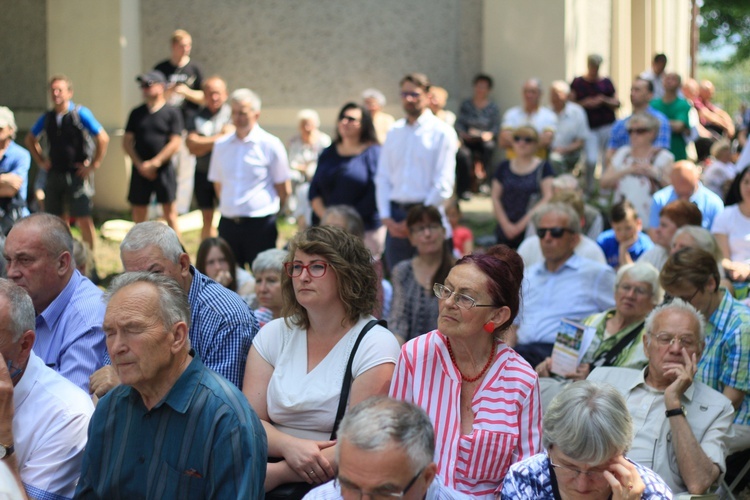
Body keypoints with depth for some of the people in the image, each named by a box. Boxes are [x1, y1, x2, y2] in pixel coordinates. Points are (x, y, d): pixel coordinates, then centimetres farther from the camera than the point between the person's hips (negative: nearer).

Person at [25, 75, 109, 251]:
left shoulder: (80, 113, -7)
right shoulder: (47, 117, 7)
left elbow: (103, 139, -9)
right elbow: (30, 139, 24)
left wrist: (93, 165, -8)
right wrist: (41, 161, 14)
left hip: (77, 175, -5)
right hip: (54, 175, 5)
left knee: (84, 219, -8)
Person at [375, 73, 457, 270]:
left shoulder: (442, 133, -1)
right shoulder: (394, 132, 14)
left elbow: (443, 184, -7)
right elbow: (382, 177, 12)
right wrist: (386, 217, -1)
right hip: (395, 219, 4)